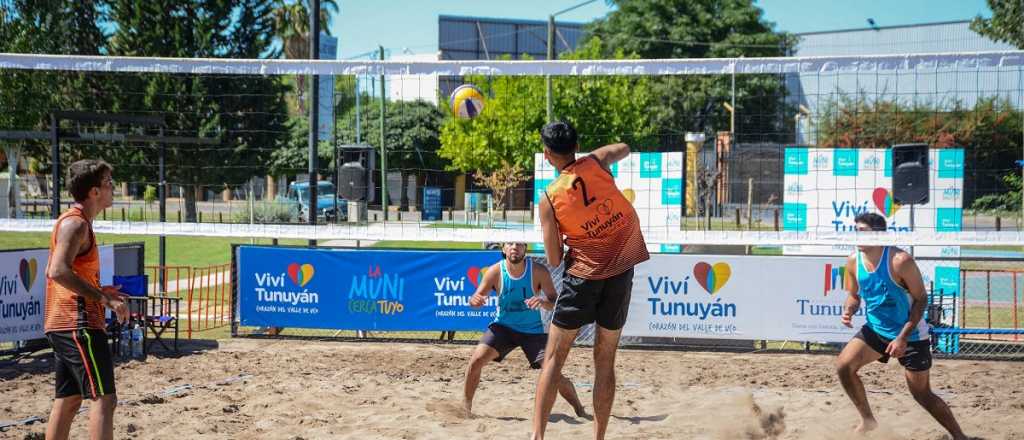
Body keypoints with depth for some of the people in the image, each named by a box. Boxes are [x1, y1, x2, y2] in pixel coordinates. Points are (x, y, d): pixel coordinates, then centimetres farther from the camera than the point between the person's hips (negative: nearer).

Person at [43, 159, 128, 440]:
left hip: (61, 325, 11)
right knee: (103, 398, -12)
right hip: (78, 323, -11)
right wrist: (104, 299, -25)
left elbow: (51, 271, 24)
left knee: (68, 399, 13)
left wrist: (97, 291, 17)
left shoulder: (74, 222, 18)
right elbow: (58, 271, -26)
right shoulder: (76, 224, -13)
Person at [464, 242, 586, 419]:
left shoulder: (539, 272, -17)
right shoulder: (495, 271, -14)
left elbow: (555, 303, -15)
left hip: (533, 330, -1)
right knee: (477, 360, -19)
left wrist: (543, 302, -38)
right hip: (503, 327, 1)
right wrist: (475, 300, -34)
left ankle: (580, 410, 13)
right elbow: (478, 297, -9)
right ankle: (465, 407, 2)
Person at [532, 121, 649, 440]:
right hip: (621, 273, 3)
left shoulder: (549, 200, -8)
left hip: (583, 276, -3)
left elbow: (554, 260, -4)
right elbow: (624, 149, 21)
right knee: (605, 362, 11)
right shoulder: (596, 163, -3)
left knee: (553, 359, 4)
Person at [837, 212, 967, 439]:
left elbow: (920, 300, -18)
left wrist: (903, 337, -24)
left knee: (922, 394, 0)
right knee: (843, 366, -9)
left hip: (911, 335, -5)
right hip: (876, 330, 6)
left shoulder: (900, 261, -24)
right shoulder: (854, 261, -6)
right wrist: (849, 310, -15)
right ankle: (868, 420, 8)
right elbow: (854, 295, 10)